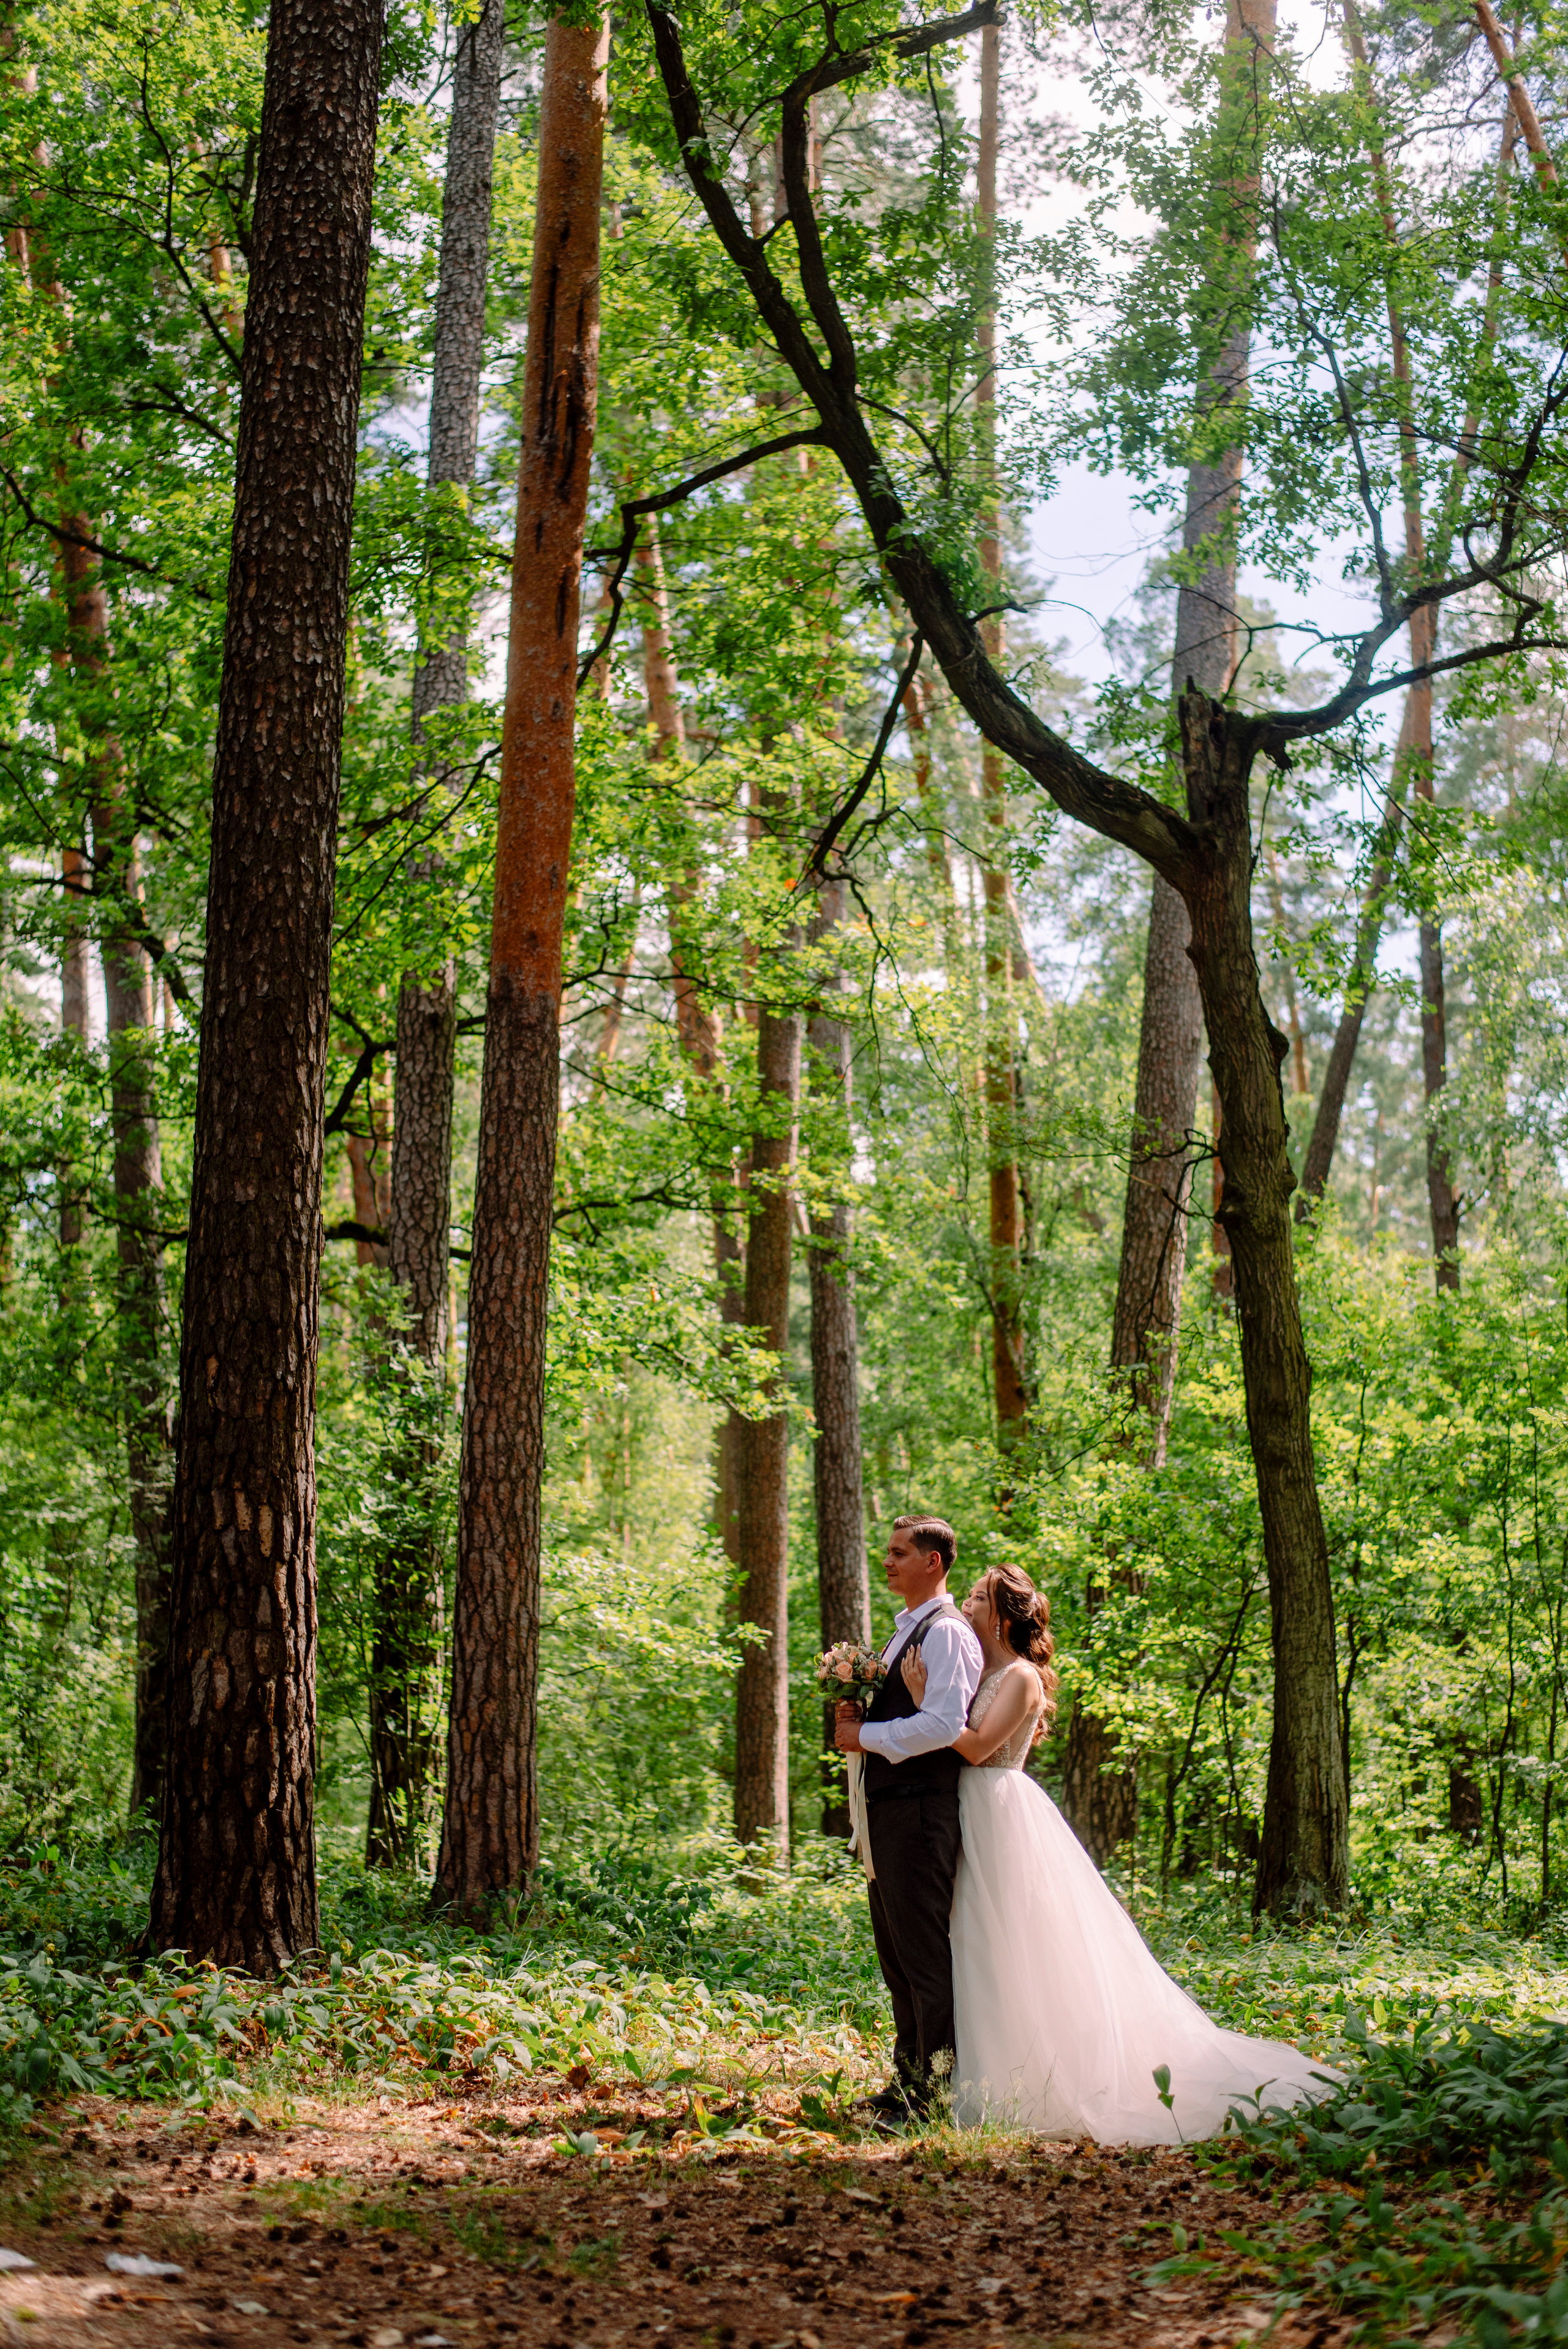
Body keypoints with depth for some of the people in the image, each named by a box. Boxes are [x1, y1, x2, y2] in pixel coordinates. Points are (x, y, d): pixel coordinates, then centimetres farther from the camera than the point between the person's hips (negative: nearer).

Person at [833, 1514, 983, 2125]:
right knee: (895, 1952, 15)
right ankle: (910, 2075, 24)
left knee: (924, 1950, -7)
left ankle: (934, 2092, -2)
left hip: (920, 1809, -10)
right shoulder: (905, 1631, 19)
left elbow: (944, 1725, -23)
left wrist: (867, 1736, -14)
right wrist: (858, 1717, 7)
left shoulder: (946, 1632, -12)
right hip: (885, 1807, 10)